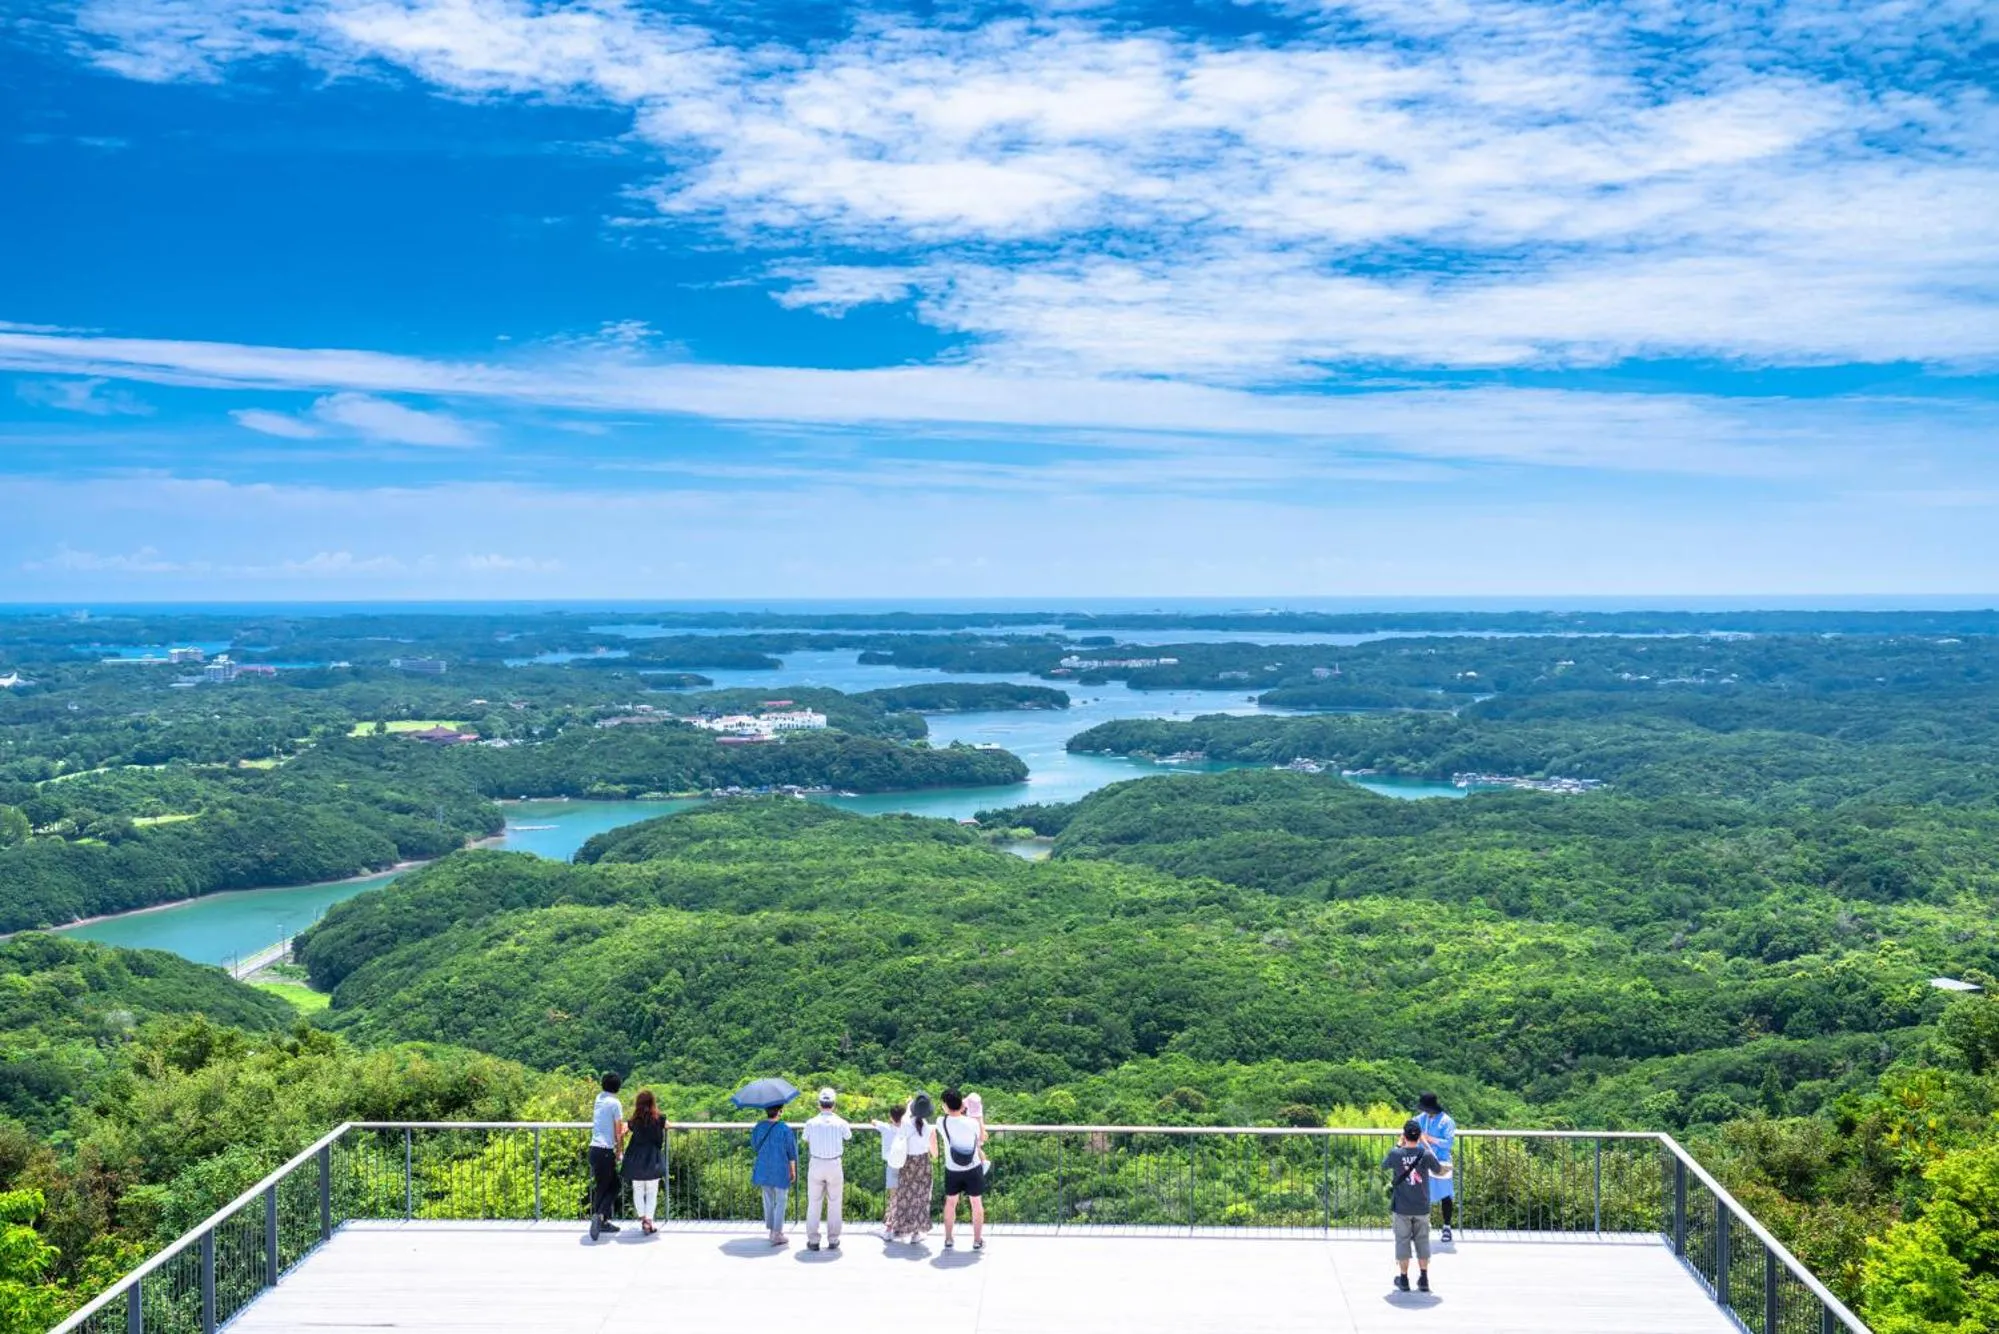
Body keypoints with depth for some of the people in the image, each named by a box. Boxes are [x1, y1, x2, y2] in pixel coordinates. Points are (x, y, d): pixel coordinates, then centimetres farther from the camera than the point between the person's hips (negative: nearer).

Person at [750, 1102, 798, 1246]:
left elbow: (754, 1148, 10)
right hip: (781, 1170, -4)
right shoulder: (785, 1130, -17)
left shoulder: (757, 1128, -4)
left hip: (764, 1169, 4)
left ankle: (771, 1230, 27)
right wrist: (793, 1171, 3)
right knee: (780, 1202, 6)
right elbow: (791, 1153, -9)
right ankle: (777, 1234, 6)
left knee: (768, 1200, 18)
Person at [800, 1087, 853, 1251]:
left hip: (816, 1165, 0)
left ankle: (813, 1240, 8)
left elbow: (806, 1142, 12)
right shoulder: (840, 1123, -6)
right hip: (835, 1165, 0)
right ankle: (833, 1240, 10)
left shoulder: (811, 1123, -5)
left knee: (814, 1204, 8)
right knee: (834, 1204, 9)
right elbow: (849, 1136, 15)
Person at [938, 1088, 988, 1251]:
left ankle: (948, 1240, 26)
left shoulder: (942, 1123, -18)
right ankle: (977, 1241, 20)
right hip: (973, 1169, -1)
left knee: (950, 1203, 19)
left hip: (952, 1171, 1)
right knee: (977, 1203, 14)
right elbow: (982, 1140, 0)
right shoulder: (972, 1123, -18)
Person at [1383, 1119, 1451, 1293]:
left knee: (1403, 1241, 9)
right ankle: (1424, 1280, 14)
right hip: (1422, 1207, 1)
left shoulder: (1396, 1153, -12)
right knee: (1422, 1241, 12)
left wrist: (1399, 1145, 10)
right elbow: (1439, 1171, 8)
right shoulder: (1426, 1154, -11)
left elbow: (1383, 1167, 9)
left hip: (1401, 1208, -1)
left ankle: (1404, 1280, 12)